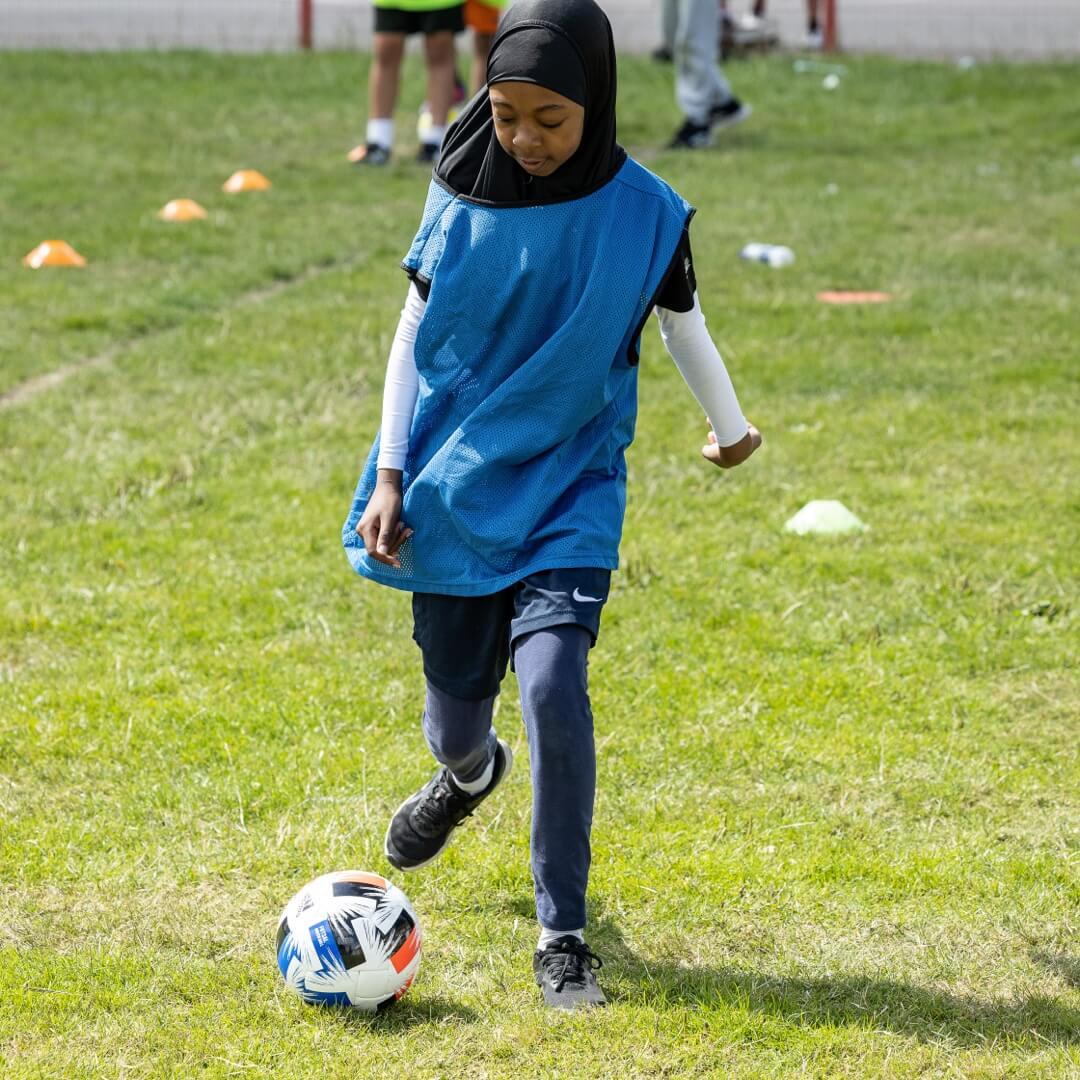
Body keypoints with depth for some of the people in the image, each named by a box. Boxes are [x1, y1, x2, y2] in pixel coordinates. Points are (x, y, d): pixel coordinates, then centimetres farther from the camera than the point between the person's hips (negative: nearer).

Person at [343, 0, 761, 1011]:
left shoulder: (642, 211, -9)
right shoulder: (462, 193, -5)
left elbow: (683, 325, 9)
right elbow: (413, 331, 4)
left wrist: (731, 427, 23)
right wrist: (391, 476, 0)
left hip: (569, 483, -2)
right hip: (457, 479, 2)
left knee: (552, 681, -21)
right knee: (455, 695, 11)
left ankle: (563, 938, -12)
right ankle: (465, 773, 52)